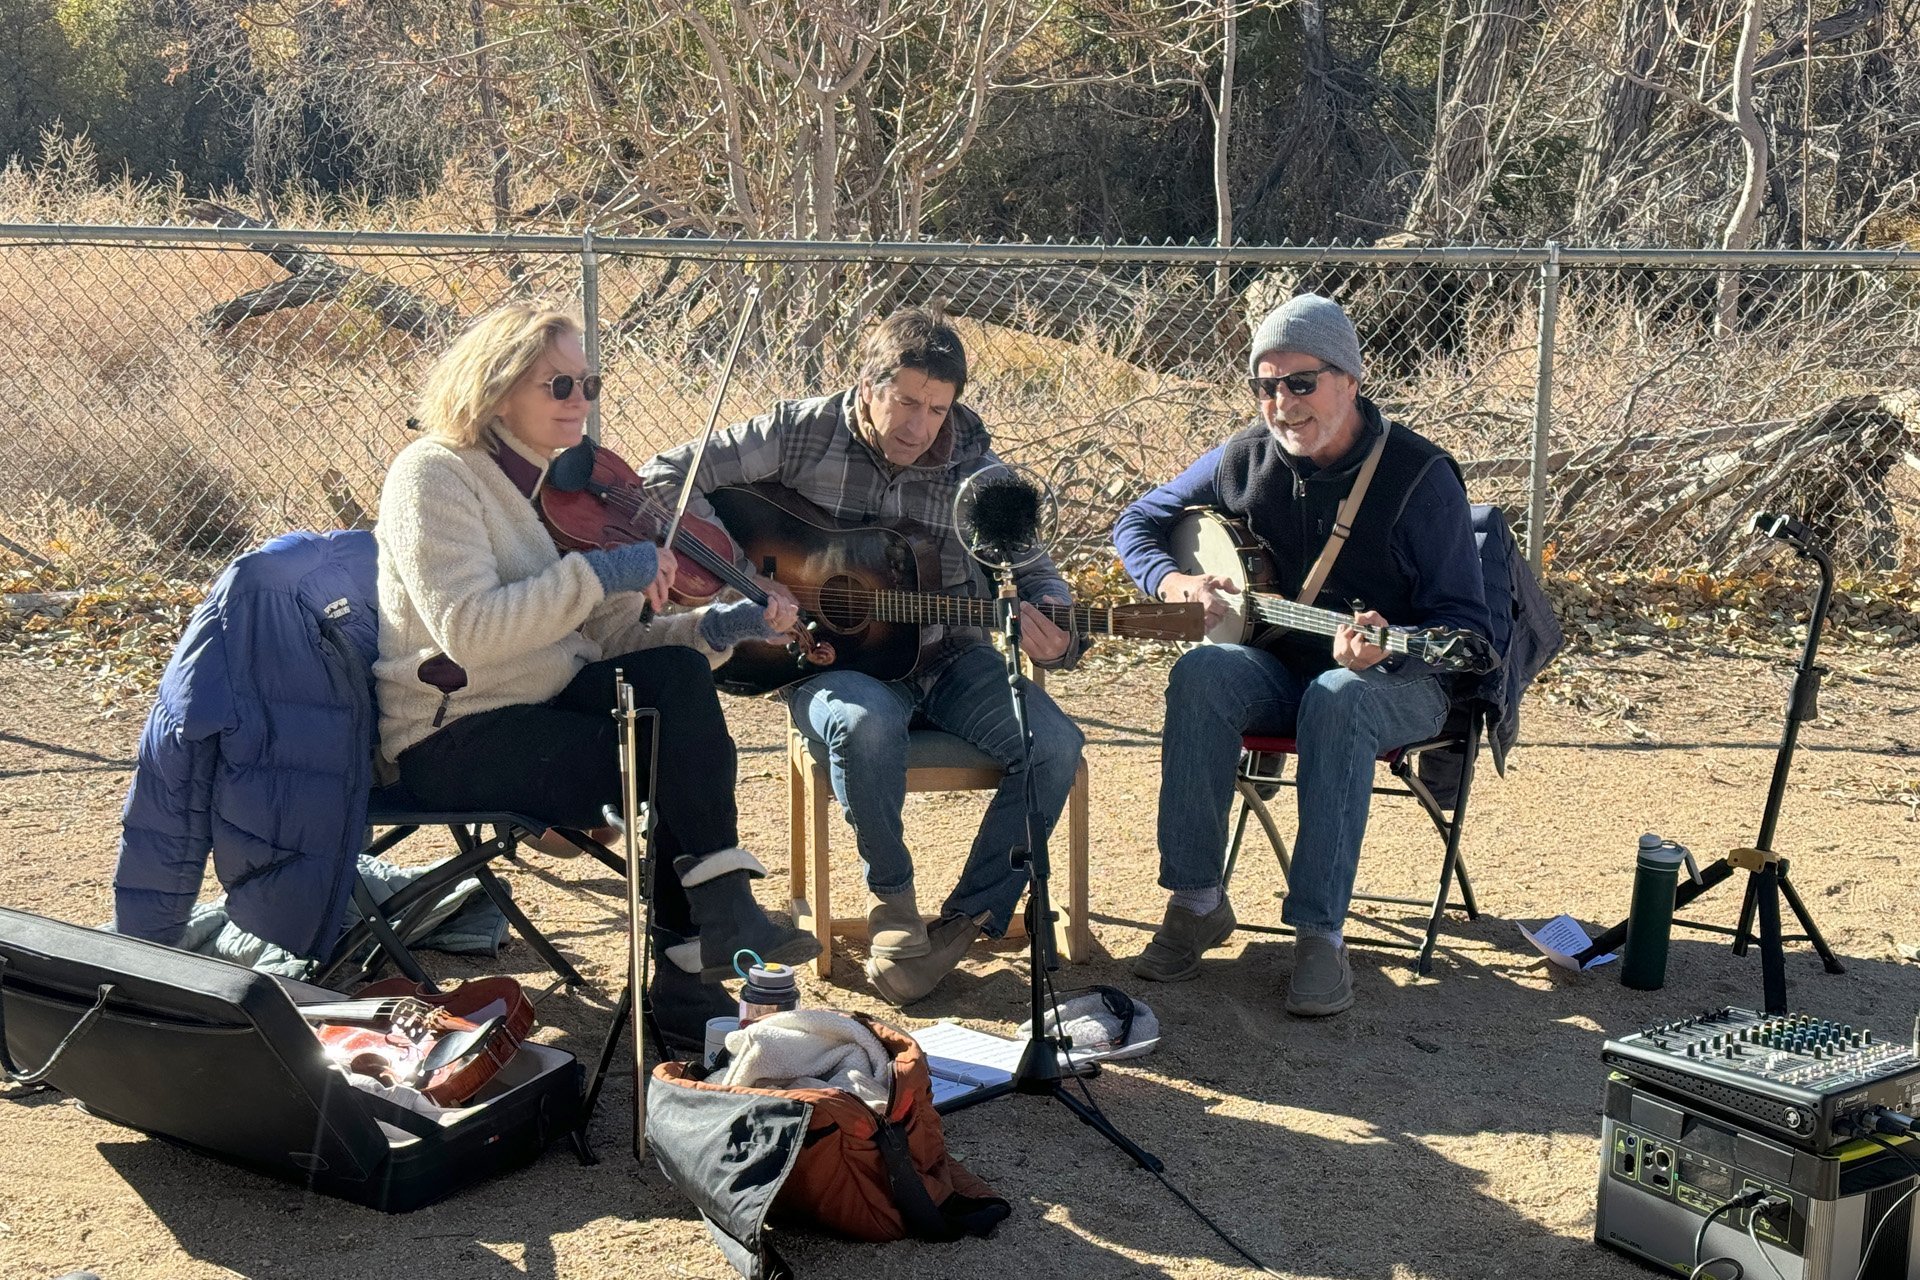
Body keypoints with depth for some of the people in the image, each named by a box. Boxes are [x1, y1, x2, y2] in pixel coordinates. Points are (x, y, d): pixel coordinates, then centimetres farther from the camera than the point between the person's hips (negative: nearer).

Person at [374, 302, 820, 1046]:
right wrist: (599, 572, -28)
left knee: (678, 672, -23)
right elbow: (467, 629, -26)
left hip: (551, 700, 7)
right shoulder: (435, 475, -11)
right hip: (453, 737, -7)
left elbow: (615, 635, 6)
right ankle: (705, 938, -5)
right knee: (670, 766, -25)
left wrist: (720, 625, -11)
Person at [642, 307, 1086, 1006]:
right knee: (866, 723, -39)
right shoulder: (801, 431, -7)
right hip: (832, 656, -3)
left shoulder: (975, 472, -1)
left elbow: (1037, 575, 4)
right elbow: (667, 475, -9)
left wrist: (1044, 626, -22)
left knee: (1053, 744, -21)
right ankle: (892, 898, -13)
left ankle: (969, 920, -7)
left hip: (945, 658, 3)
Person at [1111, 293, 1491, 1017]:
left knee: (1337, 699, -38)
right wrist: (1173, 582, -11)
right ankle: (1197, 902, -22)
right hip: (1281, 669, 4)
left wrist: (1387, 647, -35)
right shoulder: (1246, 461, -1)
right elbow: (1138, 523, 11)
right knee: (1201, 674, -29)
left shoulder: (1419, 474, -13)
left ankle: (1319, 933, -33)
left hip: (1398, 683, -3)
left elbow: (1465, 622, -14)